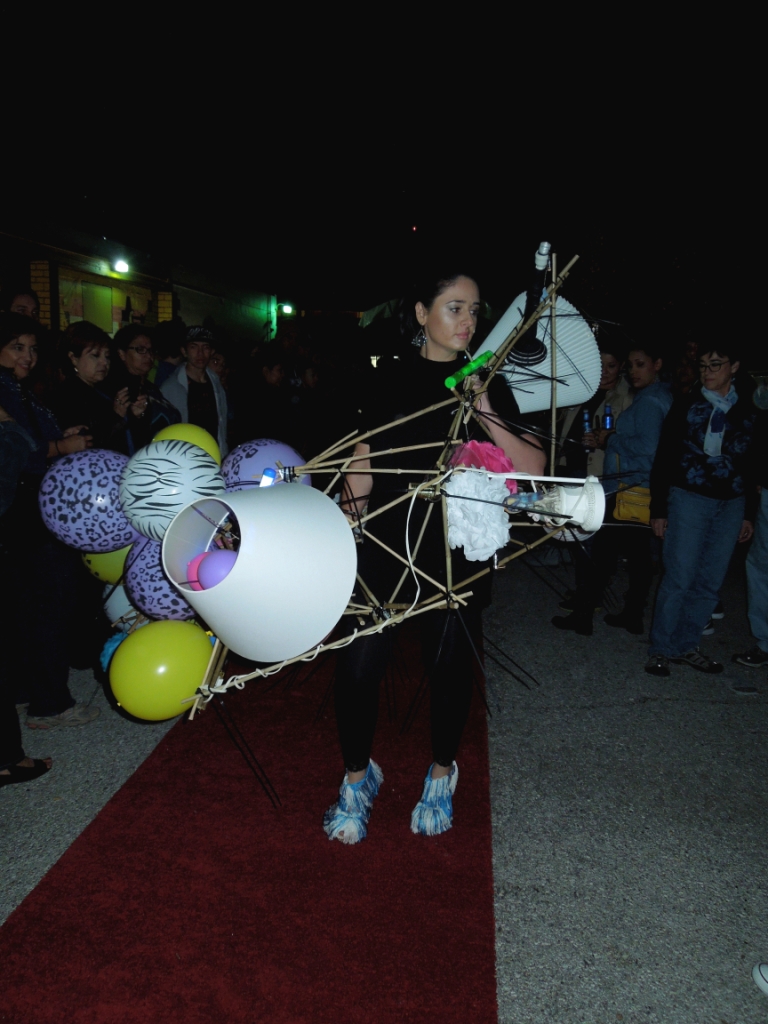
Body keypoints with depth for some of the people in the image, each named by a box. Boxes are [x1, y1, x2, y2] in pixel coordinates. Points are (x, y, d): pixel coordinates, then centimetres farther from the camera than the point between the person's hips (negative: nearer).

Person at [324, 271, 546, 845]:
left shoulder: (485, 382, 2)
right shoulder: (390, 378, 6)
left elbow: (535, 468, -7)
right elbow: (364, 464, 10)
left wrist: (487, 416, -19)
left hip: (456, 549, 0)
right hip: (385, 541, 1)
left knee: (450, 663, 10)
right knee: (359, 662, -3)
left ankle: (442, 774, 35)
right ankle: (358, 776, 22)